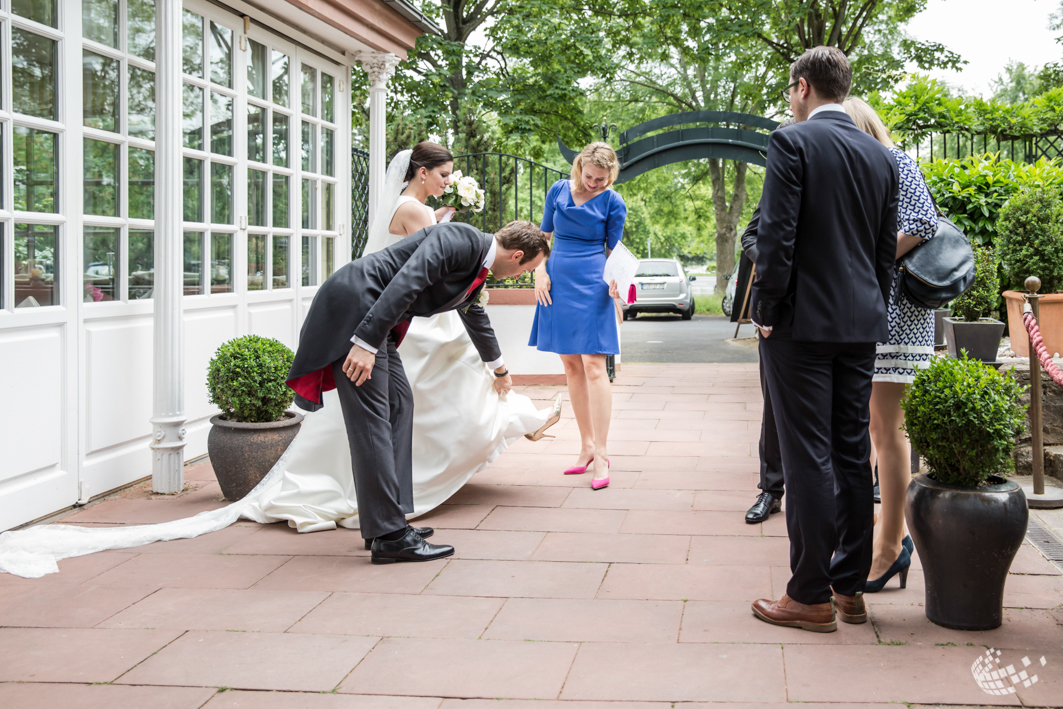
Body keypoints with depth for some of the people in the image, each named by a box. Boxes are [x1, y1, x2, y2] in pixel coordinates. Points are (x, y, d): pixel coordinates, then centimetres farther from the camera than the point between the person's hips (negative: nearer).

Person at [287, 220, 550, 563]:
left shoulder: (477, 262, 17)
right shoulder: (460, 240, -14)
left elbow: (474, 315, 36)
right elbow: (404, 284, -26)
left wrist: (499, 367, 52)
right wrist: (366, 342, -30)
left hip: (373, 318, 11)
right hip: (353, 306, -11)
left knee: (400, 403, 11)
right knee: (372, 418, -11)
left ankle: (386, 522, 15)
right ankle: (390, 535, -11)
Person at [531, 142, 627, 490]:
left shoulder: (612, 202, -2)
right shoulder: (558, 190, 6)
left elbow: (614, 250, 2)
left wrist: (615, 278, -17)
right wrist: (540, 271, 1)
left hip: (592, 286, -4)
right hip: (558, 284, 4)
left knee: (594, 366, -11)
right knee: (571, 366, 9)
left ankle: (600, 453, -9)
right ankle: (586, 445, 18)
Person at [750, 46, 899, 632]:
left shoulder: (793, 142, -8)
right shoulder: (880, 156, 11)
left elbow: (777, 233, -15)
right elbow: (887, 247, 13)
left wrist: (766, 312, -7)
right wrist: (873, 311, 19)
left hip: (803, 322, -6)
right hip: (861, 325, 7)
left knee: (808, 457, -3)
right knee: (852, 454, 11)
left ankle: (811, 596, 1)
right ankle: (850, 588, 18)